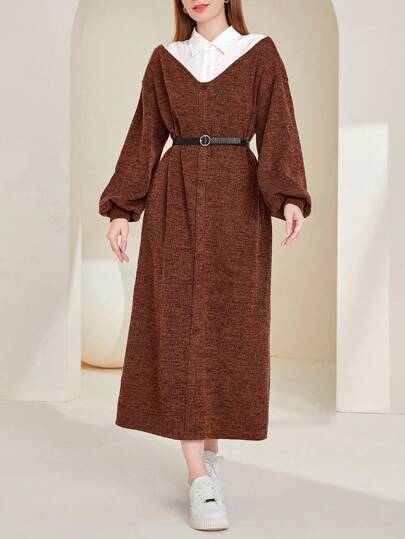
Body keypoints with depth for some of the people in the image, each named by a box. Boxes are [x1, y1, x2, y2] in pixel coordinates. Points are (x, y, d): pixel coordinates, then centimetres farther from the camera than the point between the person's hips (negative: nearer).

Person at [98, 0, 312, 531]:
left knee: (229, 329, 1)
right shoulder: (164, 59, 12)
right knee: (178, 330, -9)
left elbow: (278, 130, -4)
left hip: (237, 203, 0)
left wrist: (290, 197, -20)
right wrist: (120, 208, 3)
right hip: (175, 204, 1)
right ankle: (200, 479, -8)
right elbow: (144, 137, 10)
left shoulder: (261, 54, 6)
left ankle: (210, 447, 23)